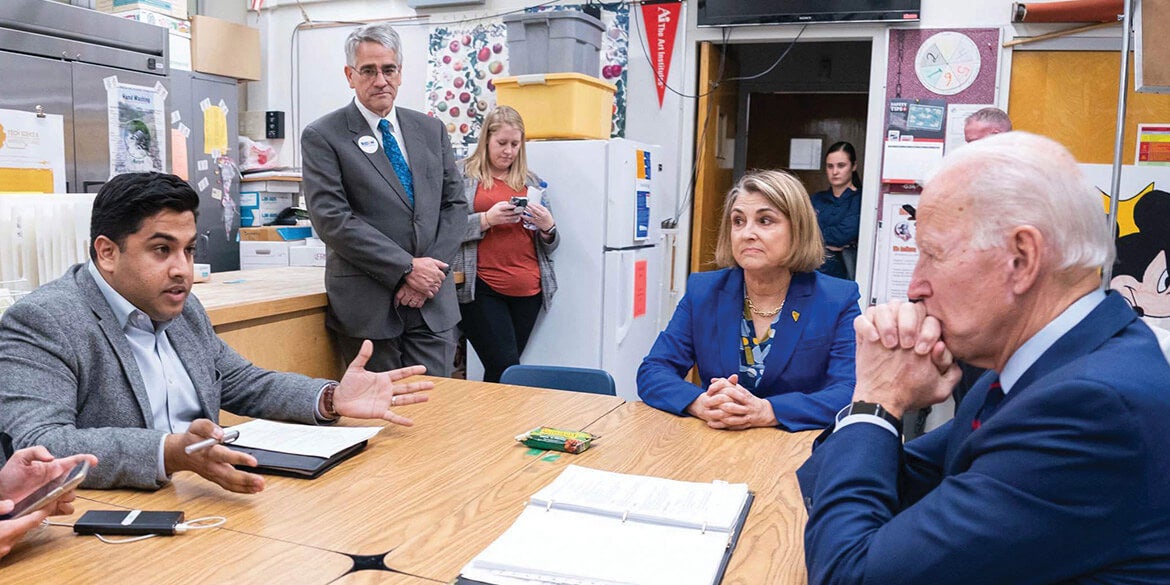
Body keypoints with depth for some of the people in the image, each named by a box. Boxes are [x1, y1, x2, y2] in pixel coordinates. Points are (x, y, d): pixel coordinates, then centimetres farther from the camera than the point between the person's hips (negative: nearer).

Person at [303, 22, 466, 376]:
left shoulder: (431, 130, 12)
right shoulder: (322, 137, -2)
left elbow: (455, 204, 10)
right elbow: (332, 219, -11)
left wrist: (432, 270, -5)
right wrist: (406, 268, -15)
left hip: (433, 304, 4)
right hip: (367, 306, -3)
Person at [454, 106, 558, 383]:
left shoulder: (531, 182, 17)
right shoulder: (464, 175, 5)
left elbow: (550, 245, 20)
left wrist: (547, 227, -2)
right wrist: (486, 219, -16)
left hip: (527, 289, 4)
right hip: (481, 288, -4)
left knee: (501, 370, 6)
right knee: (506, 369, -13)